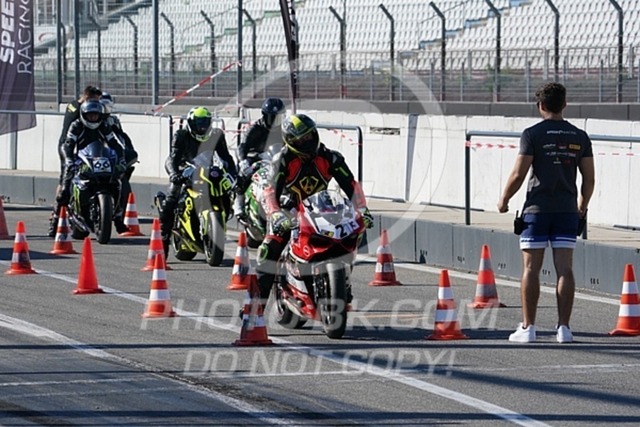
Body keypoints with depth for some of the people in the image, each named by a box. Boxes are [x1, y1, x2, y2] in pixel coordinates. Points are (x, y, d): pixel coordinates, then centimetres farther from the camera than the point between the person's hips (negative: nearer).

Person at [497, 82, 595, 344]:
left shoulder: (533, 135, -5)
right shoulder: (579, 137, 6)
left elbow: (518, 174, -8)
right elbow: (589, 179, 7)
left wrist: (504, 200, 7)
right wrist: (582, 207, 22)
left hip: (537, 208, -3)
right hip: (567, 211, 3)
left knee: (531, 268, 1)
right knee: (564, 268, 2)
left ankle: (528, 327, 1)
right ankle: (564, 327, -1)